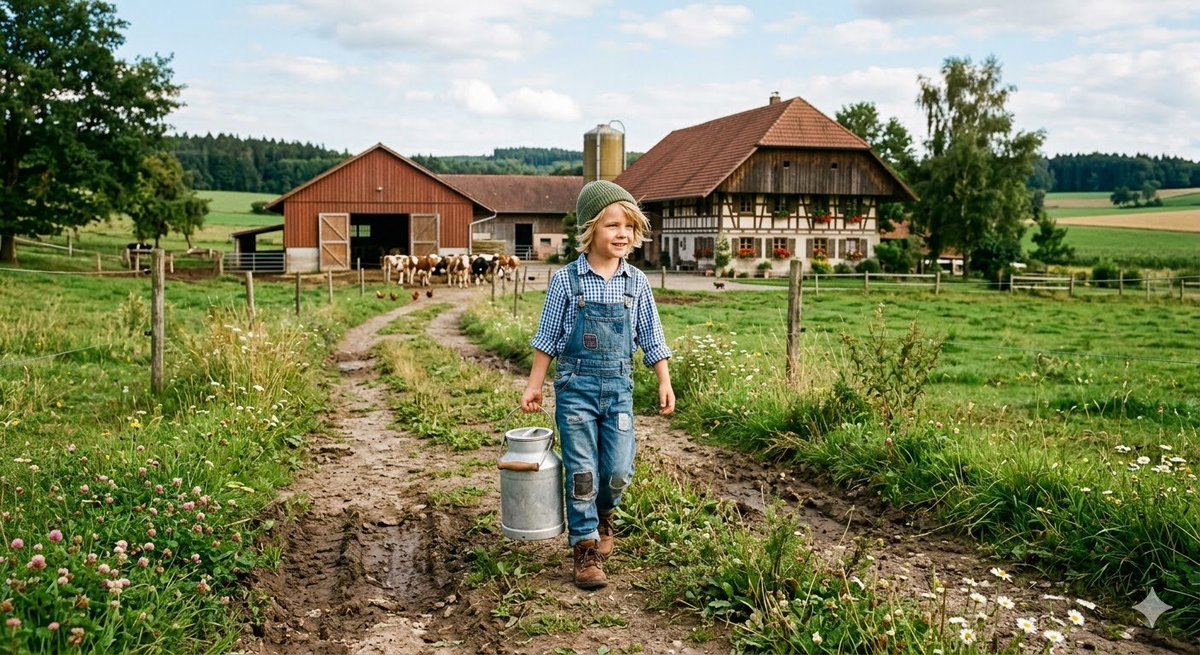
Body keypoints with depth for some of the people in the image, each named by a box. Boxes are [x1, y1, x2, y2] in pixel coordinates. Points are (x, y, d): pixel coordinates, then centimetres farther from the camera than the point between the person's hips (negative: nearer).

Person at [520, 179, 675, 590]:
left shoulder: (637, 283, 2)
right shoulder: (566, 280, -5)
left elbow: (651, 339, 9)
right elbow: (547, 338, 1)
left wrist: (664, 383, 5)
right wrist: (534, 385, 1)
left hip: (618, 387, 2)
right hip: (576, 386, -2)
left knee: (619, 472, 1)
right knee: (582, 472, 0)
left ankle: (602, 515, 33)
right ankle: (586, 548, 13)